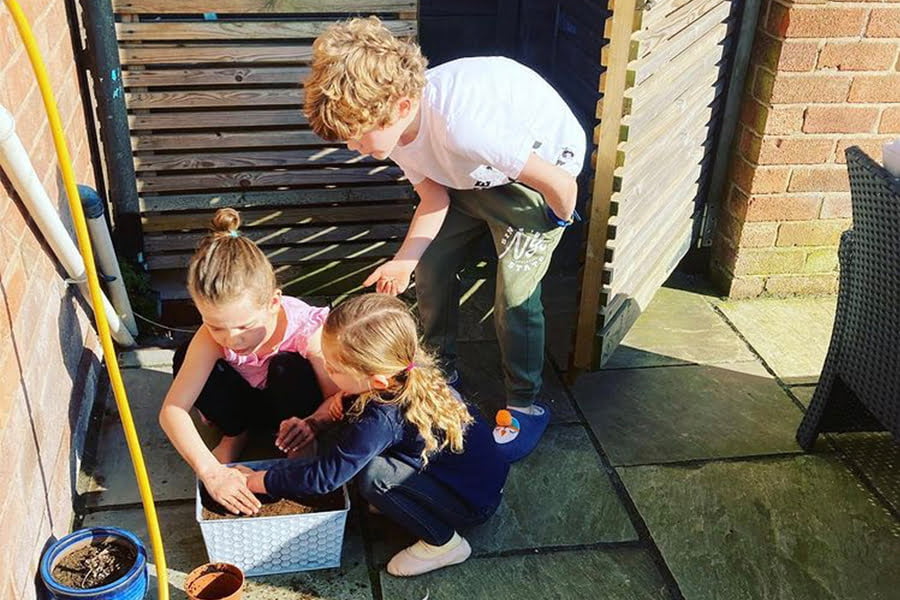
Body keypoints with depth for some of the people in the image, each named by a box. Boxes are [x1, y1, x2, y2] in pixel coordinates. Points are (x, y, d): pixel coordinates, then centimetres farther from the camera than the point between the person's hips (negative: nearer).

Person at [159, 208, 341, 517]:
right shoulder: (211, 337, -29)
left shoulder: (308, 330, -34)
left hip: (292, 409, -2)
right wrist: (210, 471, -40)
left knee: (288, 367, -36)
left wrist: (312, 422, -49)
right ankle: (234, 435, 2)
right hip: (249, 402, 3)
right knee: (185, 359, -23)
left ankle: (298, 450, -9)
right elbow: (172, 410, -29)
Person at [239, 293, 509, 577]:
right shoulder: (405, 370, -11)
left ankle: (443, 543, -7)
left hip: (474, 503, -7)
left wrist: (257, 480, -11)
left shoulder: (382, 420, -33)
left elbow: (325, 475, -23)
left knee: (373, 476, -27)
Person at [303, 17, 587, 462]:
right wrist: (404, 260, -20)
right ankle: (441, 372, 28)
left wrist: (560, 222, -12)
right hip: (474, 174, 7)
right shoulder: (393, 124, -17)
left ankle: (526, 405, 14)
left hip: (542, 166, -7)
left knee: (514, 296, -9)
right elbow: (434, 200, -6)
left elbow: (559, 184, -33)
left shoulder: (459, 123, -42)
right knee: (431, 270, 7)